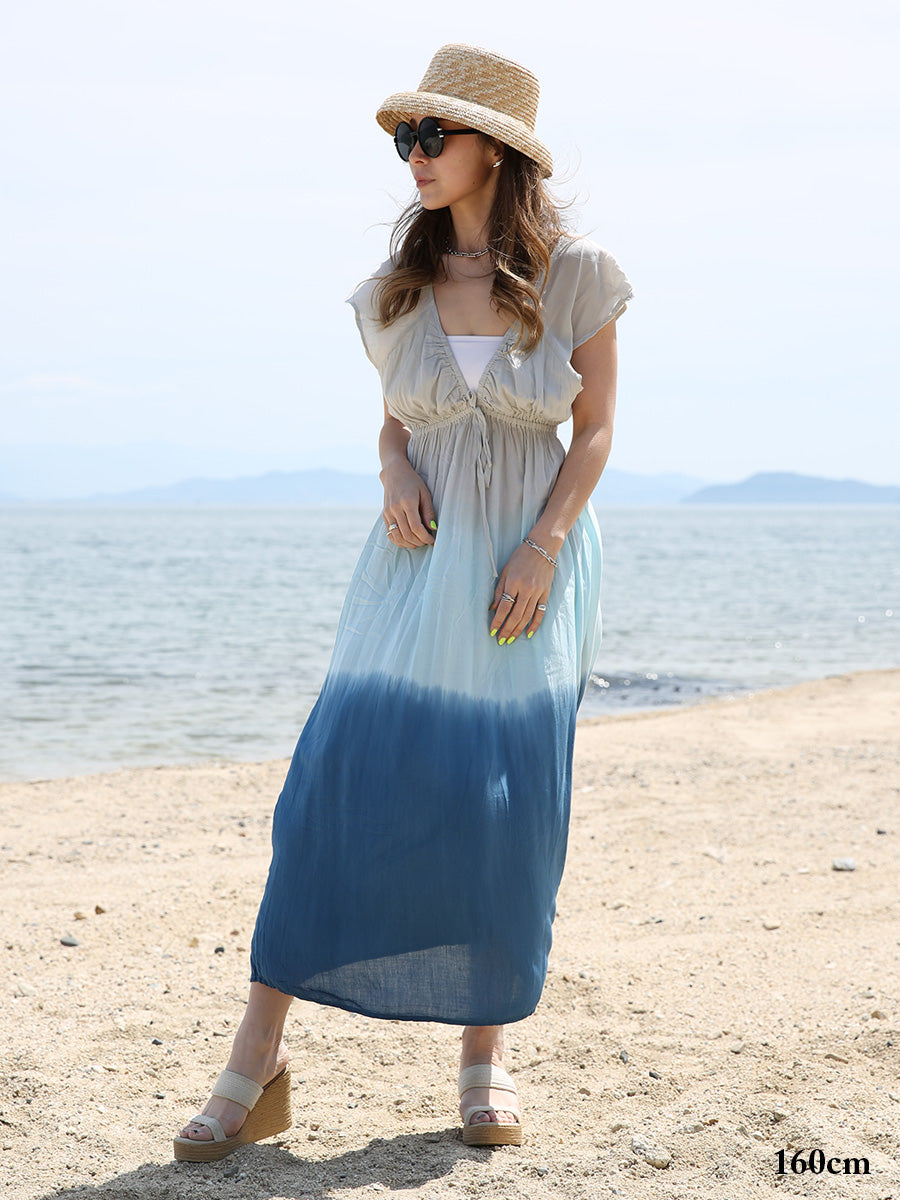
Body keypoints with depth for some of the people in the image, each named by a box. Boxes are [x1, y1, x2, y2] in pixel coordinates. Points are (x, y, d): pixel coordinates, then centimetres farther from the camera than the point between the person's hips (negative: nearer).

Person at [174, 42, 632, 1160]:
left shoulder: (575, 275, -3)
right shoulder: (398, 288, 4)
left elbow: (595, 430, 1)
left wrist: (544, 545, -11)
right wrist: (398, 482, -7)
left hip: (535, 559, -1)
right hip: (423, 557, 2)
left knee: (510, 808, -1)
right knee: (341, 784, -8)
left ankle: (486, 1050, 18)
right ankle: (257, 1062, -4)